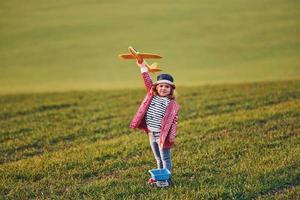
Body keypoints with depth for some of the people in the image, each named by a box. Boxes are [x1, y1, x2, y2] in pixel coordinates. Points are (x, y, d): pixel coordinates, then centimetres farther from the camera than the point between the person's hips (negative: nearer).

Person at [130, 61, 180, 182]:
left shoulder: (172, 104, -10)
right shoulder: (152, 96, 5)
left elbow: (174, 121, -11)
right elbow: (148, 82, 2)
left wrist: (172, 135, -17)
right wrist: (143, 67, -3)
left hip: (162, 135, -6)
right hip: (152, 134, 6)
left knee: (165, 158, 1)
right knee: (158, 158, 19)